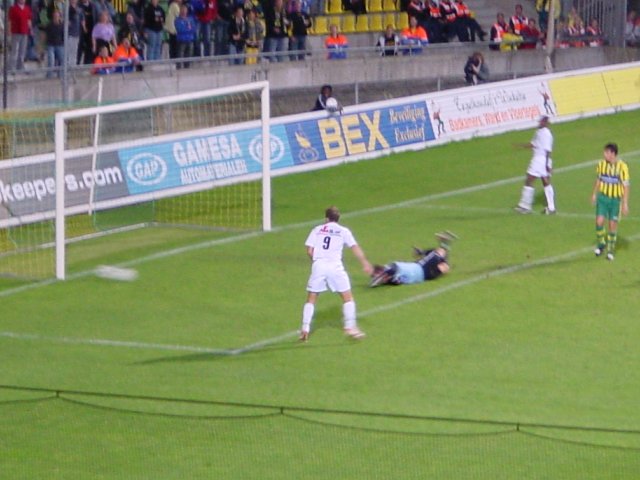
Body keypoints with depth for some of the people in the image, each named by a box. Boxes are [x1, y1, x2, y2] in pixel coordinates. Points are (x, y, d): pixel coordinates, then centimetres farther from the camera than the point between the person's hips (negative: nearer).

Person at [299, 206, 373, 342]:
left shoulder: (317, 230, 13)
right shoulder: (343, 231, 10)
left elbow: (309, 251, 6)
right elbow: (355, 248, -1)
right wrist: (365, 264, -7)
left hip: (318, 265, 2)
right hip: (335, 266, -2)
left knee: (311, 299, 12)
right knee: (348, 297, 8)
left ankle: (305, 329, 7)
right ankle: (350, 327, -1)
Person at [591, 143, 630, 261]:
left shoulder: (622, 167, -14)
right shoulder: (601, 164, -2)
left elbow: (625, 186, -10)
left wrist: (625, 203, -11)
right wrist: (594, 194, 18)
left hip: (616, 199, -3)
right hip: (603, 197, 3)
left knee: (613, 225, 3)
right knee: (599, 221, -6)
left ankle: (611, 250, 18)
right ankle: (601, 244, 18)